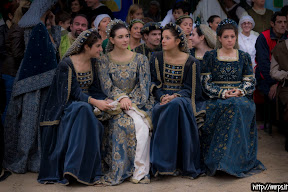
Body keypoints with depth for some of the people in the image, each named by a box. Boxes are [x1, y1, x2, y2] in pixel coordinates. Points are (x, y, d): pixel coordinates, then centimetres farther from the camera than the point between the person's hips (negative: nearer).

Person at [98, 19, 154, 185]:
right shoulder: (105, 60, 6)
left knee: (142, 126, -29)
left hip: (138, 103, 1)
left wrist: (129, 102, -13)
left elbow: (144, 86, 1)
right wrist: (121, 98, -17)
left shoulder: (140, 59, 7)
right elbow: (107, 86, -1)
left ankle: (140, 172, -23)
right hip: (115, 103, -1)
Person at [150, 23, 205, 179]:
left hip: (183, 98, -1)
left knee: (176, 105, -38)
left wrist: (175, 96, -21)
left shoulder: (190, 62, 1)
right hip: (163, 97, 1)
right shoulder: (157, 58, 7)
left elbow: (190, 88, -2)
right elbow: (155, 84, 4)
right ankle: (166, 164, -31)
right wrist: (162, 97, -16)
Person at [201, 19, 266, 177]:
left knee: (241, 106, -34)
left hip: (241, 97, 2)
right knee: (234, 106, -35)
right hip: (217, 98, -1)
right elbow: (206, 83, 1)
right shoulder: (210, 56, 8)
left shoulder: (244, 57, 14)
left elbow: (250, 82, 9)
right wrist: (223, 93, -15)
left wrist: (240, 91, -13)